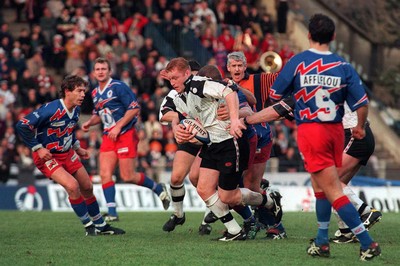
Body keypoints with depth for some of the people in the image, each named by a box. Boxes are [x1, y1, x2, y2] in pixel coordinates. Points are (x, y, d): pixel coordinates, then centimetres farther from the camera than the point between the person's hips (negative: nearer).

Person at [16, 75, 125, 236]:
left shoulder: (76, 110, -1)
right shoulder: (51, 110, -28)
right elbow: (22, 125, -28)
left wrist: (76, 147, 13)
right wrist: (38, 148, -25)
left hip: (67, 153, 8)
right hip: (48, 156, -8)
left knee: (87, 187, 11)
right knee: (72, 186, -23)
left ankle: (101, 226, 28)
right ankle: (89, 226, -7)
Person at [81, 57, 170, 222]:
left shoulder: (118, 87, -10)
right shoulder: (95, 93, 13)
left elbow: (134, 108, -13)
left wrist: (118, 127, -17)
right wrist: (89, 122, 6)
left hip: (125, 134, -7)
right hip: (108, 137, 7)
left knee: (127, 177, -7)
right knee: (105, 174, -7)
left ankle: (158, 188, 17)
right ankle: (112, 213, -5)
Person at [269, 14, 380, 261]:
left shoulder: (297, 62, -6)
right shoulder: (344, 66, -1)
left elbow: (275, 95, 2)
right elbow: (362, 102, -3)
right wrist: (360, 127, 15)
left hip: (310, 131, -4)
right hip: (336, 130, 4)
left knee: (333, 191, -5)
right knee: (320, 187, 21)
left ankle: (367, 242, -11)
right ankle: (322, 242, 27)